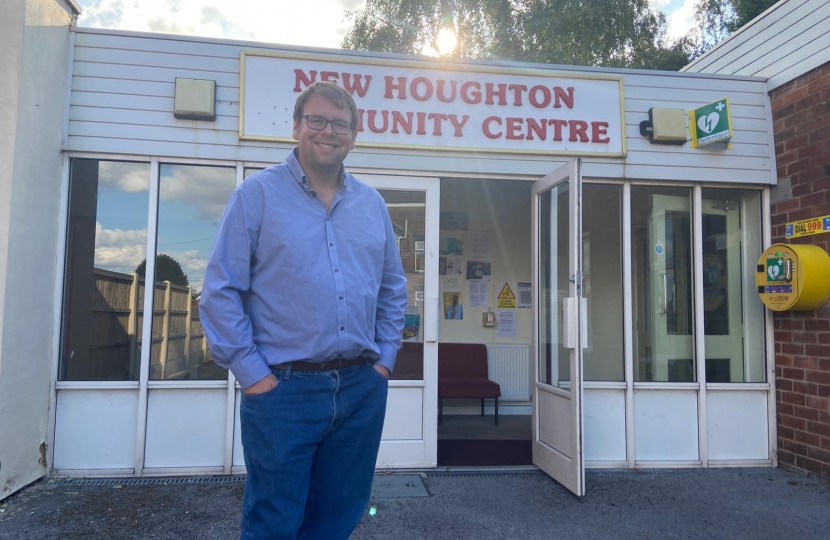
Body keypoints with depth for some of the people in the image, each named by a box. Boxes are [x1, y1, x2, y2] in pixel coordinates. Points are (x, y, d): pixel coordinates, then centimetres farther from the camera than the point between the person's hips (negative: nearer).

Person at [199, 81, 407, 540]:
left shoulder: (372, 204, 11)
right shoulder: (258, 194, -3)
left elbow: (393, 290, 17)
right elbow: (220, 292, -6)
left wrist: (384, 360, 7)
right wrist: (251, 373, -11)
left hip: (363, 389, 5)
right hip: (283, 390, -4)